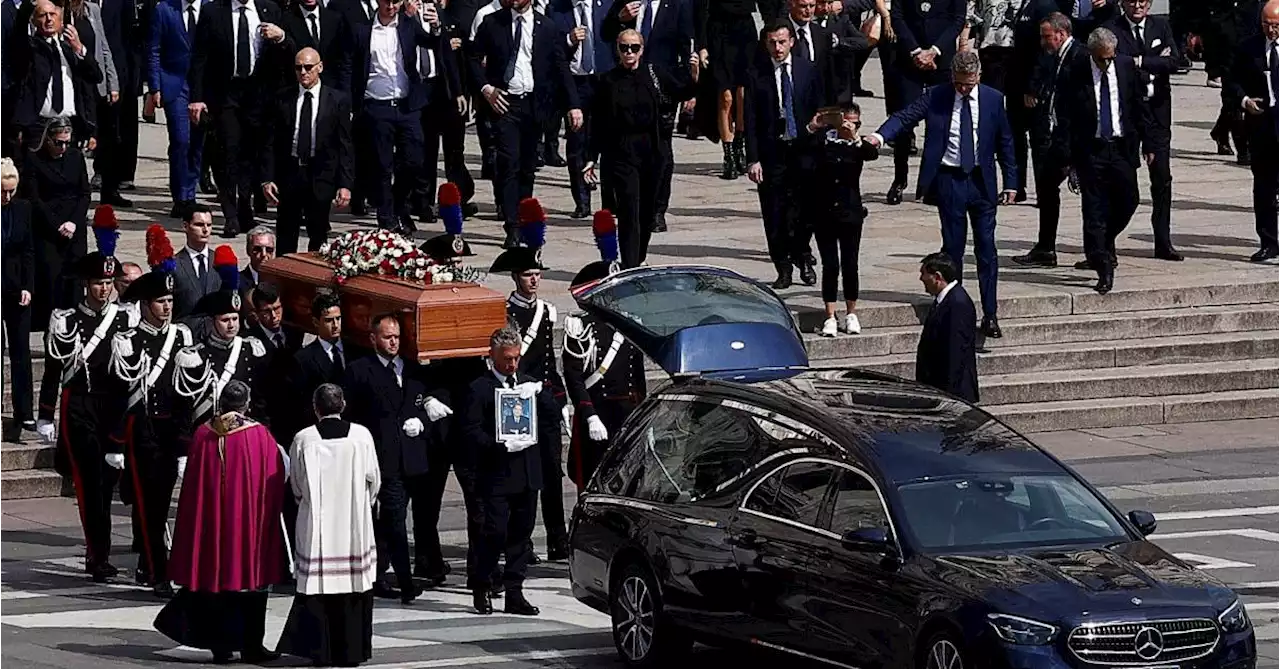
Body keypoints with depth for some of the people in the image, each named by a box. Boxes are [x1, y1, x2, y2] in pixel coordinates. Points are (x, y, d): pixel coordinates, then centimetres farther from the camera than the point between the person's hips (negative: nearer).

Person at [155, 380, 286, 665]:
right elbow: (276, 481, -4)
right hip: (249, 523, -2)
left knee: (215, 578, 10)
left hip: (210, 523, 2)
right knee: (250, 577, 6)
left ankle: (219, 645, 10)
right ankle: (251, 646, 7)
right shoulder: (259, 436, -10)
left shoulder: (203, 435, -3)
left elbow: (191, 483, 4)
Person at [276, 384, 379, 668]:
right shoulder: (361, 436, -4)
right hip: (355, 527, 0)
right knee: (353, 586, 7)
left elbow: (297, 486, 4)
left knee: (318, 588, 5)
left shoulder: (303, 440, -6)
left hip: (316, 525, 0)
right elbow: (373, 480, 4)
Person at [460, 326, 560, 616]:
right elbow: (471, 429, -10)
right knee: (496, 532, -9)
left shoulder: (530, 385, 15)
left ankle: (514, 594, 11)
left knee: (522, 534, 6)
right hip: (497, 474, -5)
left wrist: (541, 394, -7)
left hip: (528, 473, 5)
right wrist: (499, 446, -20)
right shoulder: (480, 389, -3)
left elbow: (551, 418, 9)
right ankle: (480, 586, 10)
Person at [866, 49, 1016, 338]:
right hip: (949, 181, -1)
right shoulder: (935, 97, -2)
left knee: (986, 248, -1)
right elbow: (906, 117, -9)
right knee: (952, 248, 4)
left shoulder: (993, 100, 2)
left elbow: (1005, 142, 8)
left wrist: (1011, 182, 6)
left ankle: (990, 315, 3)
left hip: (982, 181, 1)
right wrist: (881, 135, -29)